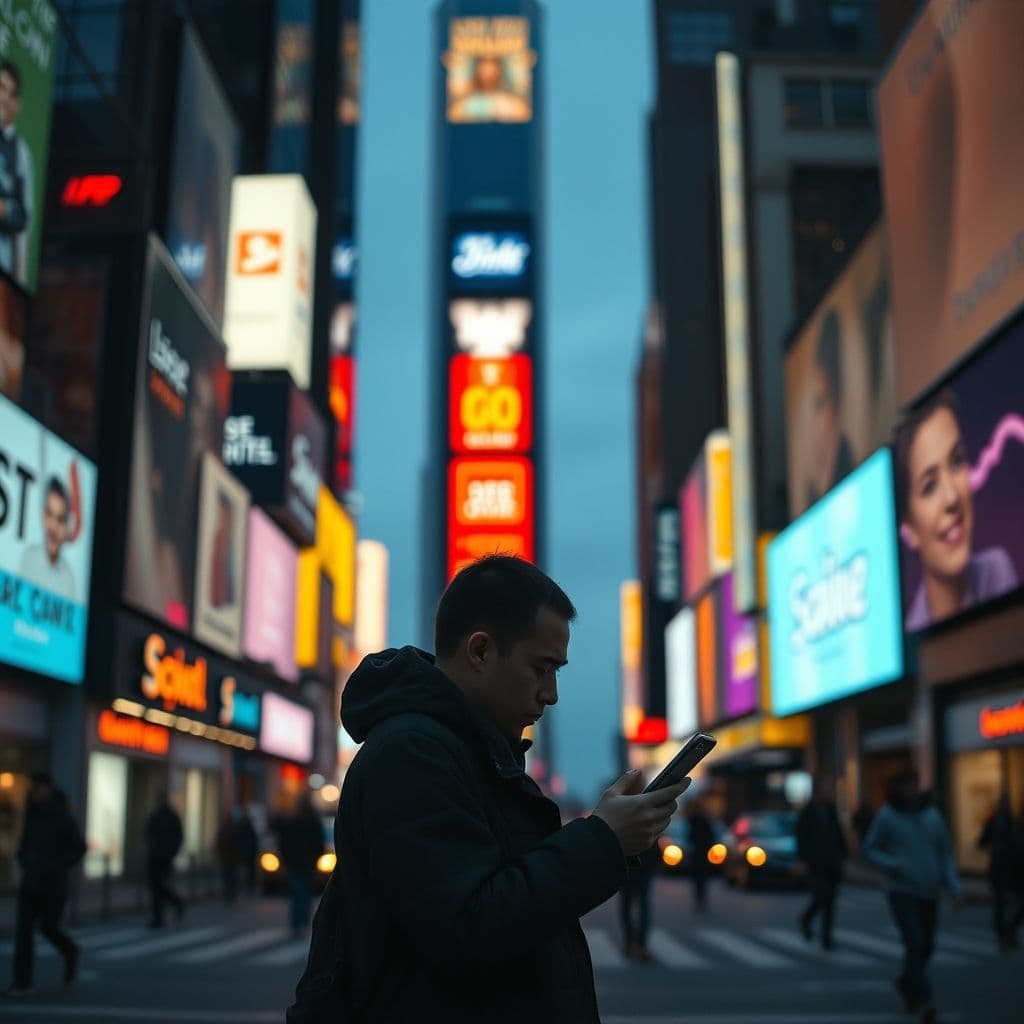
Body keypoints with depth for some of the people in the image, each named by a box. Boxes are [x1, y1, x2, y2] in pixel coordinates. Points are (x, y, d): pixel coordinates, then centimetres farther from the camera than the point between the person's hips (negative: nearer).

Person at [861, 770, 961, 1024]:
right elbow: (870, 850, -1)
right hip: (902, 892, -4)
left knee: (926, 947, 12)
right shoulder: (886, 816, -6)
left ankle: (907, 983, 39)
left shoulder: (932, 815, 5)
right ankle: (924, 1002, -22)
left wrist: (954, 887, -2)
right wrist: (891, 865, -20)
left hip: (929, 894, 4)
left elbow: (945, 853, 8)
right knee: (915, 944, -19)